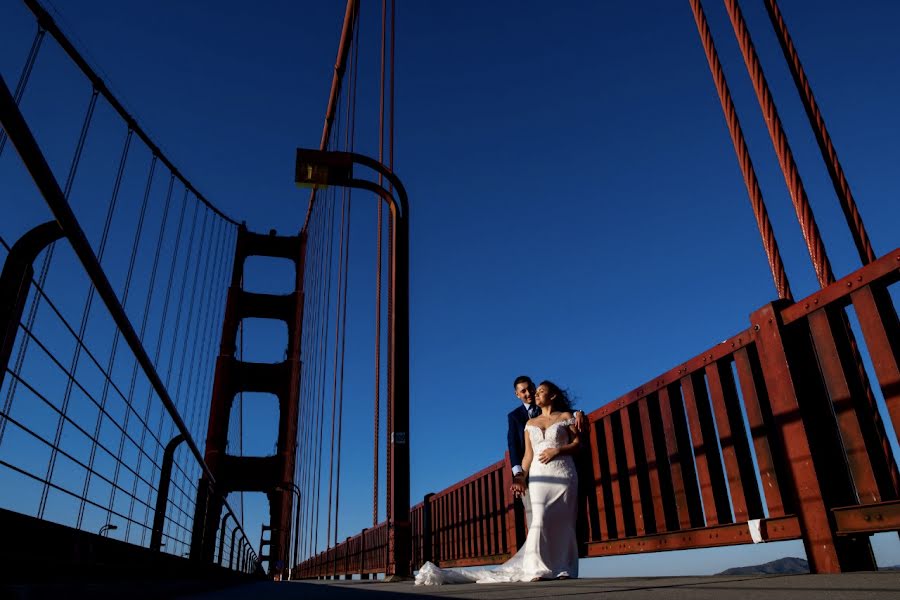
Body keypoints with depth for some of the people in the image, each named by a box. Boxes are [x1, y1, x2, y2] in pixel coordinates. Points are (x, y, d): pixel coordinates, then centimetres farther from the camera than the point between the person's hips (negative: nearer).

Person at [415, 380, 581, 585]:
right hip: (539, 476, 2)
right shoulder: (531, 423, 16)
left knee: (563, 521, -3)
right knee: (540, 519, -14)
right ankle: (537, 569, -15)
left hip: (563, 474, -1)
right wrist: (521, 477, -2)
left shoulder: (566, 417, 9)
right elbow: (528, 454, 10)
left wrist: (556, 450, -12)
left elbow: (577, 443, 2)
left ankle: (564, 569, 3)